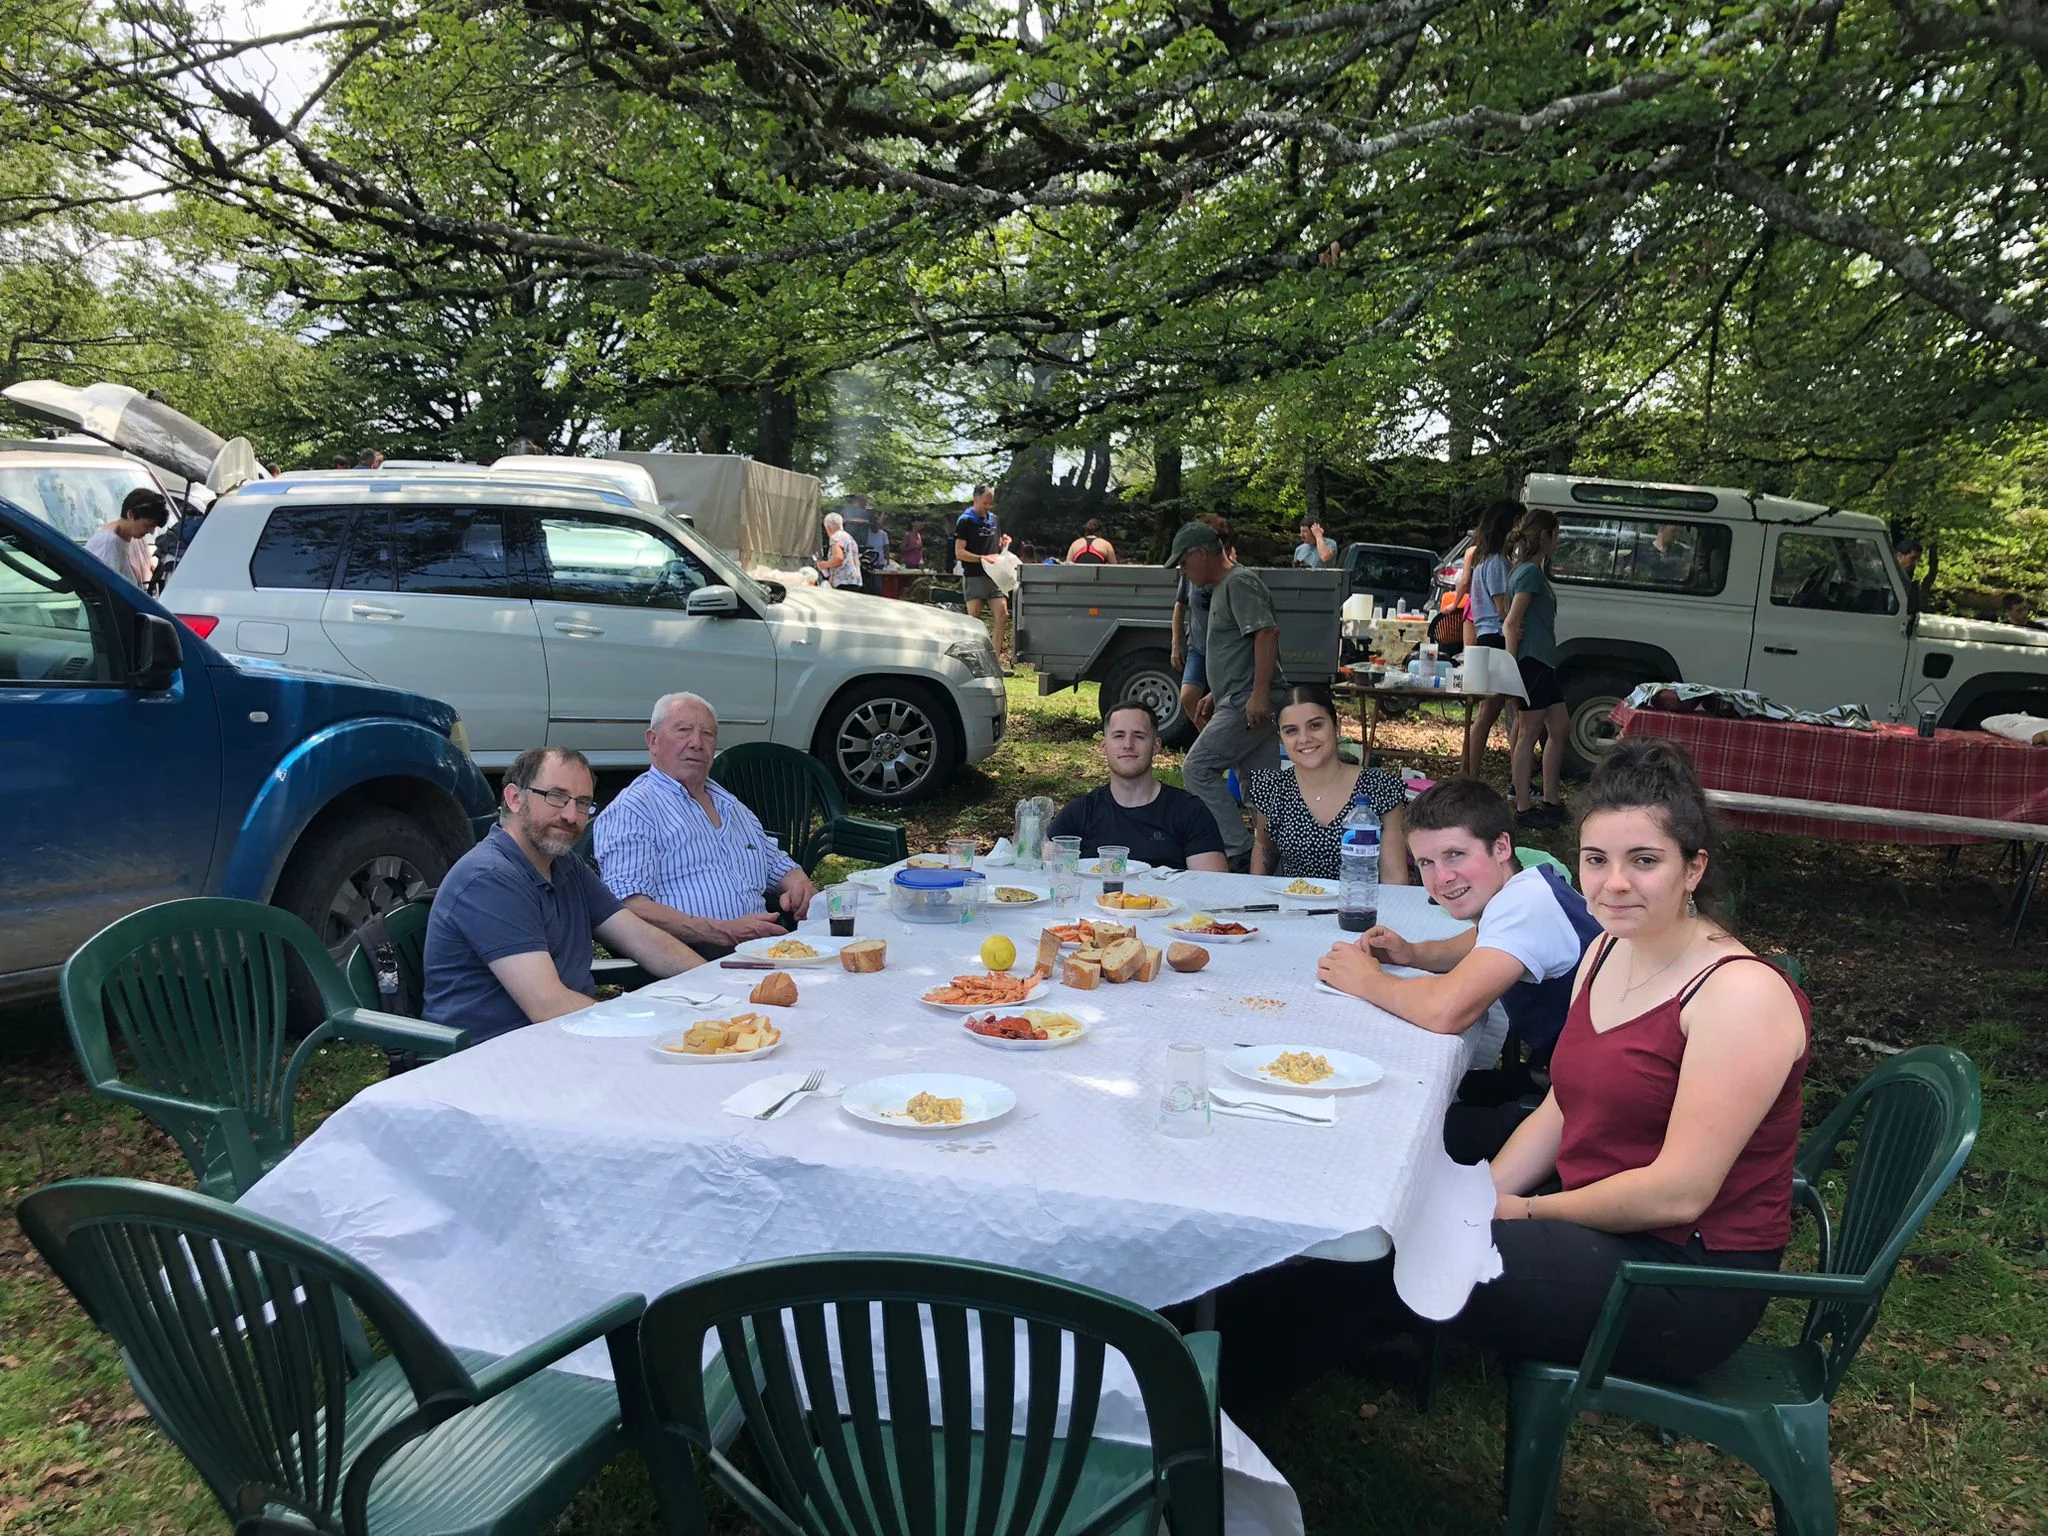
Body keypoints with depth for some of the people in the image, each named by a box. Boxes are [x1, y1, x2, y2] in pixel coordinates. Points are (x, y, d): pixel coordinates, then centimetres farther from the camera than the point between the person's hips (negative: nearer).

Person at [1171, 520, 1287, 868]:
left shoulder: (1240, 582, -10)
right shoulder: (1223, 587, 22)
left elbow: (1267, 633, -22)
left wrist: (1259, 694, -28)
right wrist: (1214, 696, 28)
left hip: (1248, 705, -10)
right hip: (1244, 703, 10)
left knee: (1197, 768, -11)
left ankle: (1238, 851, -10)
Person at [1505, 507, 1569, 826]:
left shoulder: (1531, 571, 17)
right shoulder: (1529, 573, -14)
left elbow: (1511, 624, 20)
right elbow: (1511, 624, -20)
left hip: (1542, 664, 10)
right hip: (1531, 663, -10)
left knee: (1560, 728, 13)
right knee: (1529, 734, -4)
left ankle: (1551, 800, 19)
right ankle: (1523, 808, 3)